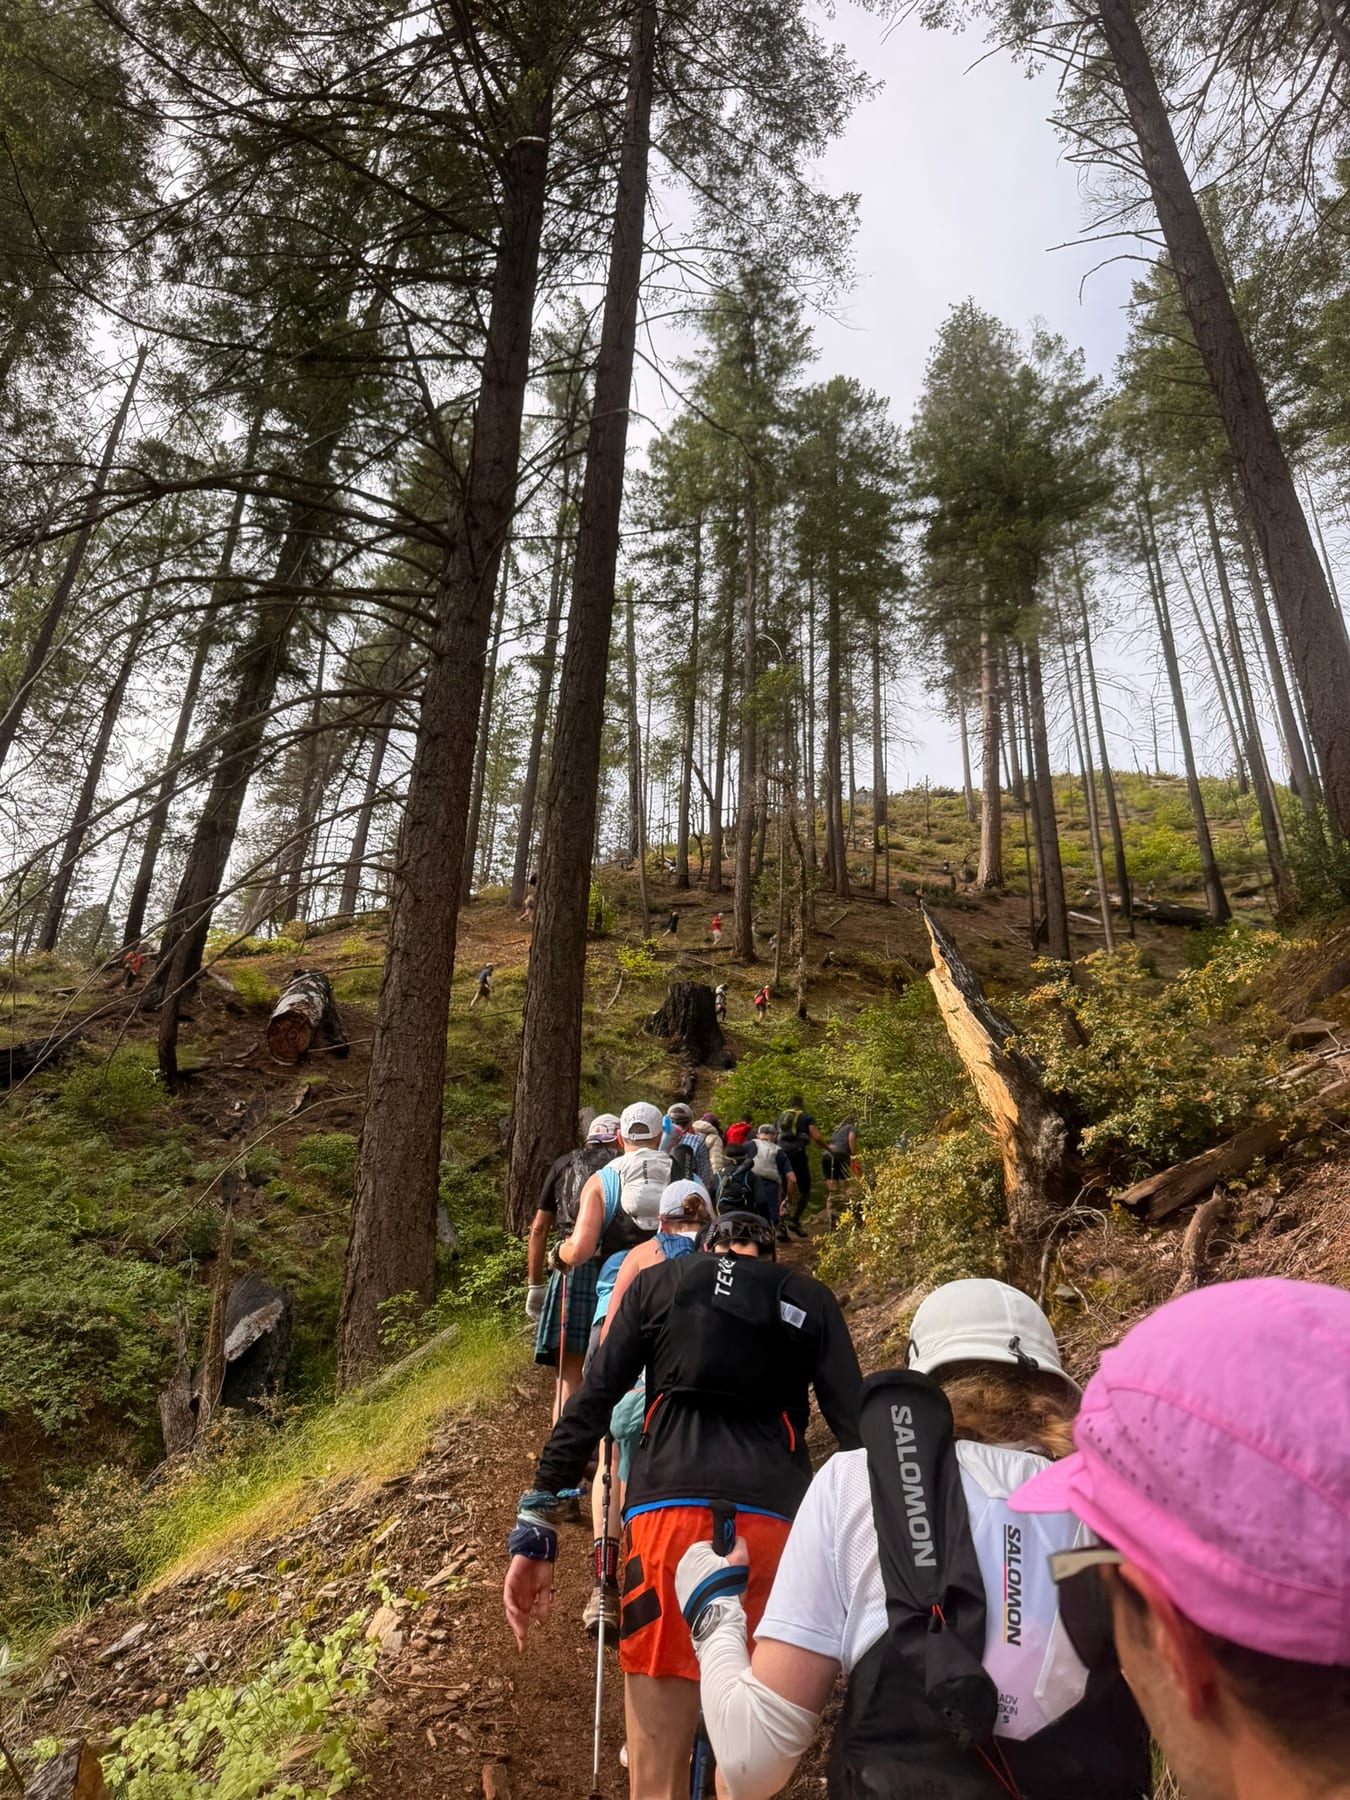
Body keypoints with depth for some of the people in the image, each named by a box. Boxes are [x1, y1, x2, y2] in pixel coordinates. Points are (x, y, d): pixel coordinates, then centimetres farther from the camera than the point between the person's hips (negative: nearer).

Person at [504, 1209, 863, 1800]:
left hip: (667, 1509, -1)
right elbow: (855, 1422, 9)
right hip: (774, 1520, 1)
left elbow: (589, 1404, 9)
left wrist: (534, 1528, 10)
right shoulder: (809, 1299, 18)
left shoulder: (659, 1282, 16)